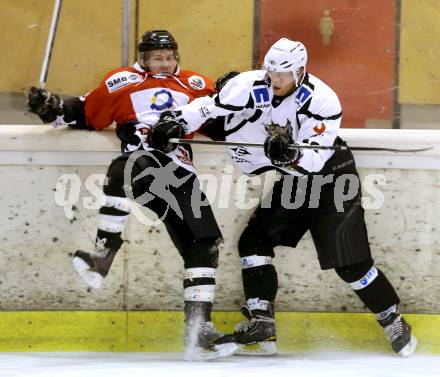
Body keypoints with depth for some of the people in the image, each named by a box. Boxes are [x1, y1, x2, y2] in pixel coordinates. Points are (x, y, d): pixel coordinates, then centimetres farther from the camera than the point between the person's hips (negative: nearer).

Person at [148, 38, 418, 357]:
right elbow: (209, 107, -15)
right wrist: (174, 124, -28)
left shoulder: (323, 102, -27)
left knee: (350, 262, -10)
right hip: (294, 179, 6)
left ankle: (394, 322, 5)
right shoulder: (251, 87, -15)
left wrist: (291, 154, -48)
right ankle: (261, 323, -2)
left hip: (332, 176, -6)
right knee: (255, 239, -2)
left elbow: (313, 160, -30)